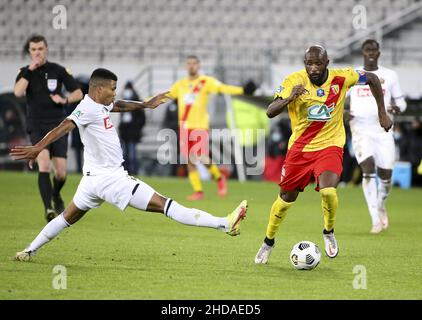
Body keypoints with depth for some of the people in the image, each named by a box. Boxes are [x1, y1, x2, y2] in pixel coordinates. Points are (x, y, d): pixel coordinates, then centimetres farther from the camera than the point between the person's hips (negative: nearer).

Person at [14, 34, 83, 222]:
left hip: (58, 126, 1)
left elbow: (78, 93, 6)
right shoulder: (25, 72, 2)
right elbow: (18, 92, -18)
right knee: (44, 164, -23)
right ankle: (48, 208, -24)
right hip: (37, 127, -1)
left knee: (61, 173, -1)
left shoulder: (58, 70, 3)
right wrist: (30, 70, -18)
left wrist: (64, 100, -13)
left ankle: (56, 195, 33)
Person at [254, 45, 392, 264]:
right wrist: (289, 98, -39)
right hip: (299, 147, 1)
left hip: (330, 145, -1)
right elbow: (270, 112, -20)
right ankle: (268, 242, 33)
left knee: (328, 191, -25)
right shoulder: (294, 81, -14)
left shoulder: (341, 78, -12)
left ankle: (329, 232, 5)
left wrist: (382, 113, 6)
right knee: (286, 198, 9)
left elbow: (372, 79, 6)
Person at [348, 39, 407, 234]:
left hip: (384, 131, 2)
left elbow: (401, 101, 12)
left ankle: (381, 206, 33)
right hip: (360, 130, -2)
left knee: (385, 175, 0)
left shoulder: (390, 76, 7)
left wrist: (396, 108, -11)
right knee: (368, 169, -20)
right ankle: (376, 219, -19)